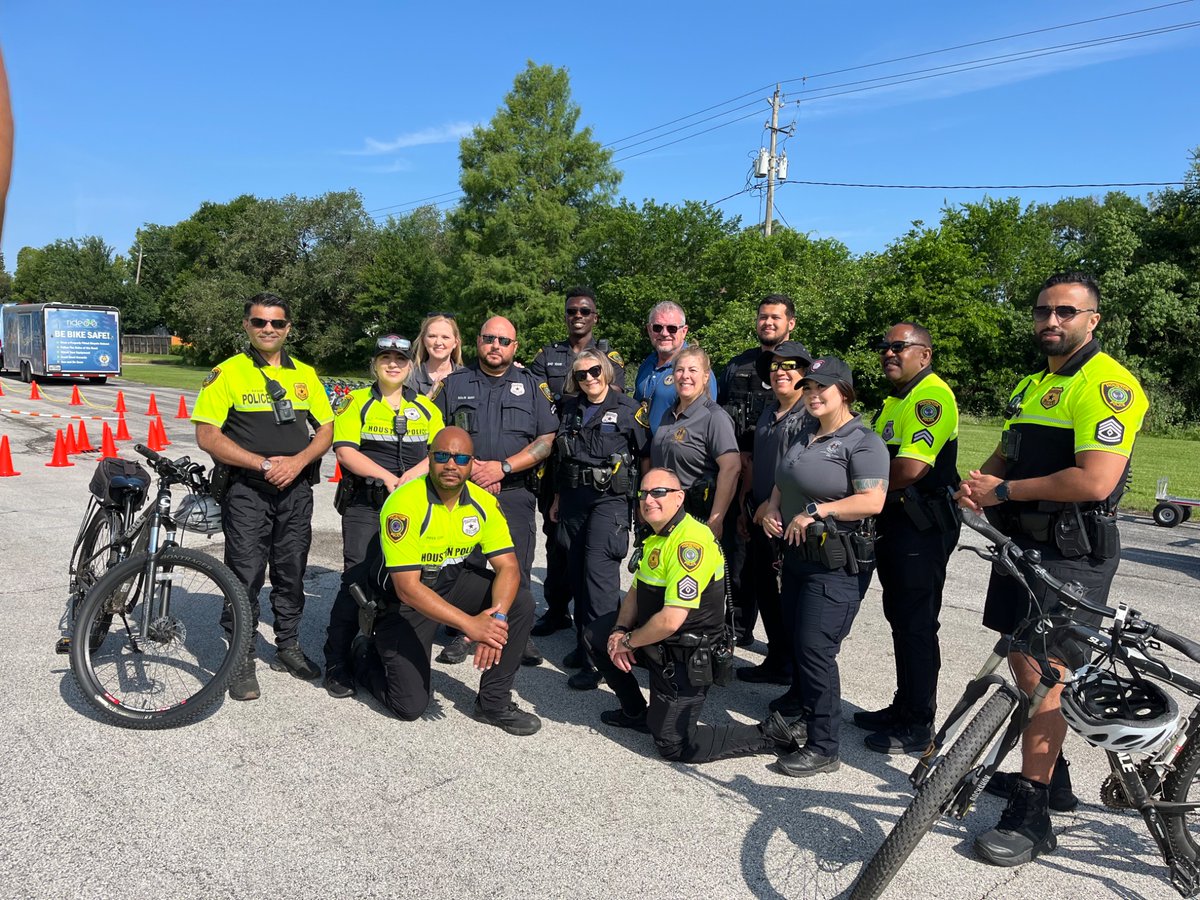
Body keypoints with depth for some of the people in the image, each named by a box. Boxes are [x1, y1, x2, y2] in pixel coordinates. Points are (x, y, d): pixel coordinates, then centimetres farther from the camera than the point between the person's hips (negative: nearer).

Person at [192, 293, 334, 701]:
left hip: (296, 490, 4)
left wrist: (298, 461, -10)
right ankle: (242, 661, 11)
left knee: (291, 572, 12)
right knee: (245, 575, -2)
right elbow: (208, 437, -9)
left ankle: (288, 647, 28)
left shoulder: (305, 374, 9)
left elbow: (326, 428, 9)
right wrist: (262, 464, -16)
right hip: (247, 491, -4)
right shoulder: (227, 373, -4)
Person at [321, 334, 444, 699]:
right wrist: (388, 478, -16)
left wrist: (412, 476, -13)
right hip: (364, 506, -3)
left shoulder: (425, 408, 14)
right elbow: (345, 451, -7)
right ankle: (337, 664, 2)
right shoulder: (356, 402, 5)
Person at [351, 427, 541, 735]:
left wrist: (497, 617, -32)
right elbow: (407, 587, -30)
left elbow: (508, 566, -12)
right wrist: (471, 624, -36)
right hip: (402, 600, -4)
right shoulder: (405, 504, -26)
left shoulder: (483, 502, -10)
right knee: (411, 705, -8)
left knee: (520, 601, -20)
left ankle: (494, 702, -5)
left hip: (455, 584, 5)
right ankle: (366, 655, 25)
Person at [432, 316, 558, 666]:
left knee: (516, 569, 0)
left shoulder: (532, 386, 7)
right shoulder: (453, 384, 10)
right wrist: (469, 469, -8)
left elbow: (547, 440, 0)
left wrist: (502, 467, -11)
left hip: (515, 494, -1)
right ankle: (462, 633, 19)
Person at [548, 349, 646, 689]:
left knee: (598, 571, -12)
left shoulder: (628, 409, -4)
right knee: (576, 572, 8)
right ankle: (584, 644, 21)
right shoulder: (571, 409, 13)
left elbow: (647, 456, -2)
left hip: (609, 498, -6)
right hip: (573, 496, 6)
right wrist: (557, 498, 19)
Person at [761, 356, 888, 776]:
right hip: (798, 553, 9)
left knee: (816, 647, -10)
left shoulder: (862, 441, -13)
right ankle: (799, 698, 45)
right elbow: (783, 484, 25)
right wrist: (773, 509, 4)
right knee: (795, 635, 20)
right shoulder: (806, 438, 14)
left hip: (837, 563, -9)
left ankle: (823, 747, -1)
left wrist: (815, 512, -21)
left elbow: (872, 501, -23)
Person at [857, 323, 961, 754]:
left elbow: (911, 468, -26)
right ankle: (903, 707, 29)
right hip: (895, 524, 10)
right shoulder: (895, 400, 18)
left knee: (916, 625, -2)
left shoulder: (931, 396, -15)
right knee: (900, 618, 17)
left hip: (922, 528, -10)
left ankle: (918, 724, 10)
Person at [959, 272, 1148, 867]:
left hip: (1070, 554, -9)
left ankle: (1030, 816, 1)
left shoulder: (1106, 384, -14)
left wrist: (1004, 490, -17)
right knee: (1024, 661, 15)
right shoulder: (1031, 385, 16)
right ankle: (1049, 774, 32)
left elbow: (1095, 481, -25)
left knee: (1041, 669, -9)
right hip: (1023, 543, 9)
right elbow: (1005, 456, 23)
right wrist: (977, 483, 0)